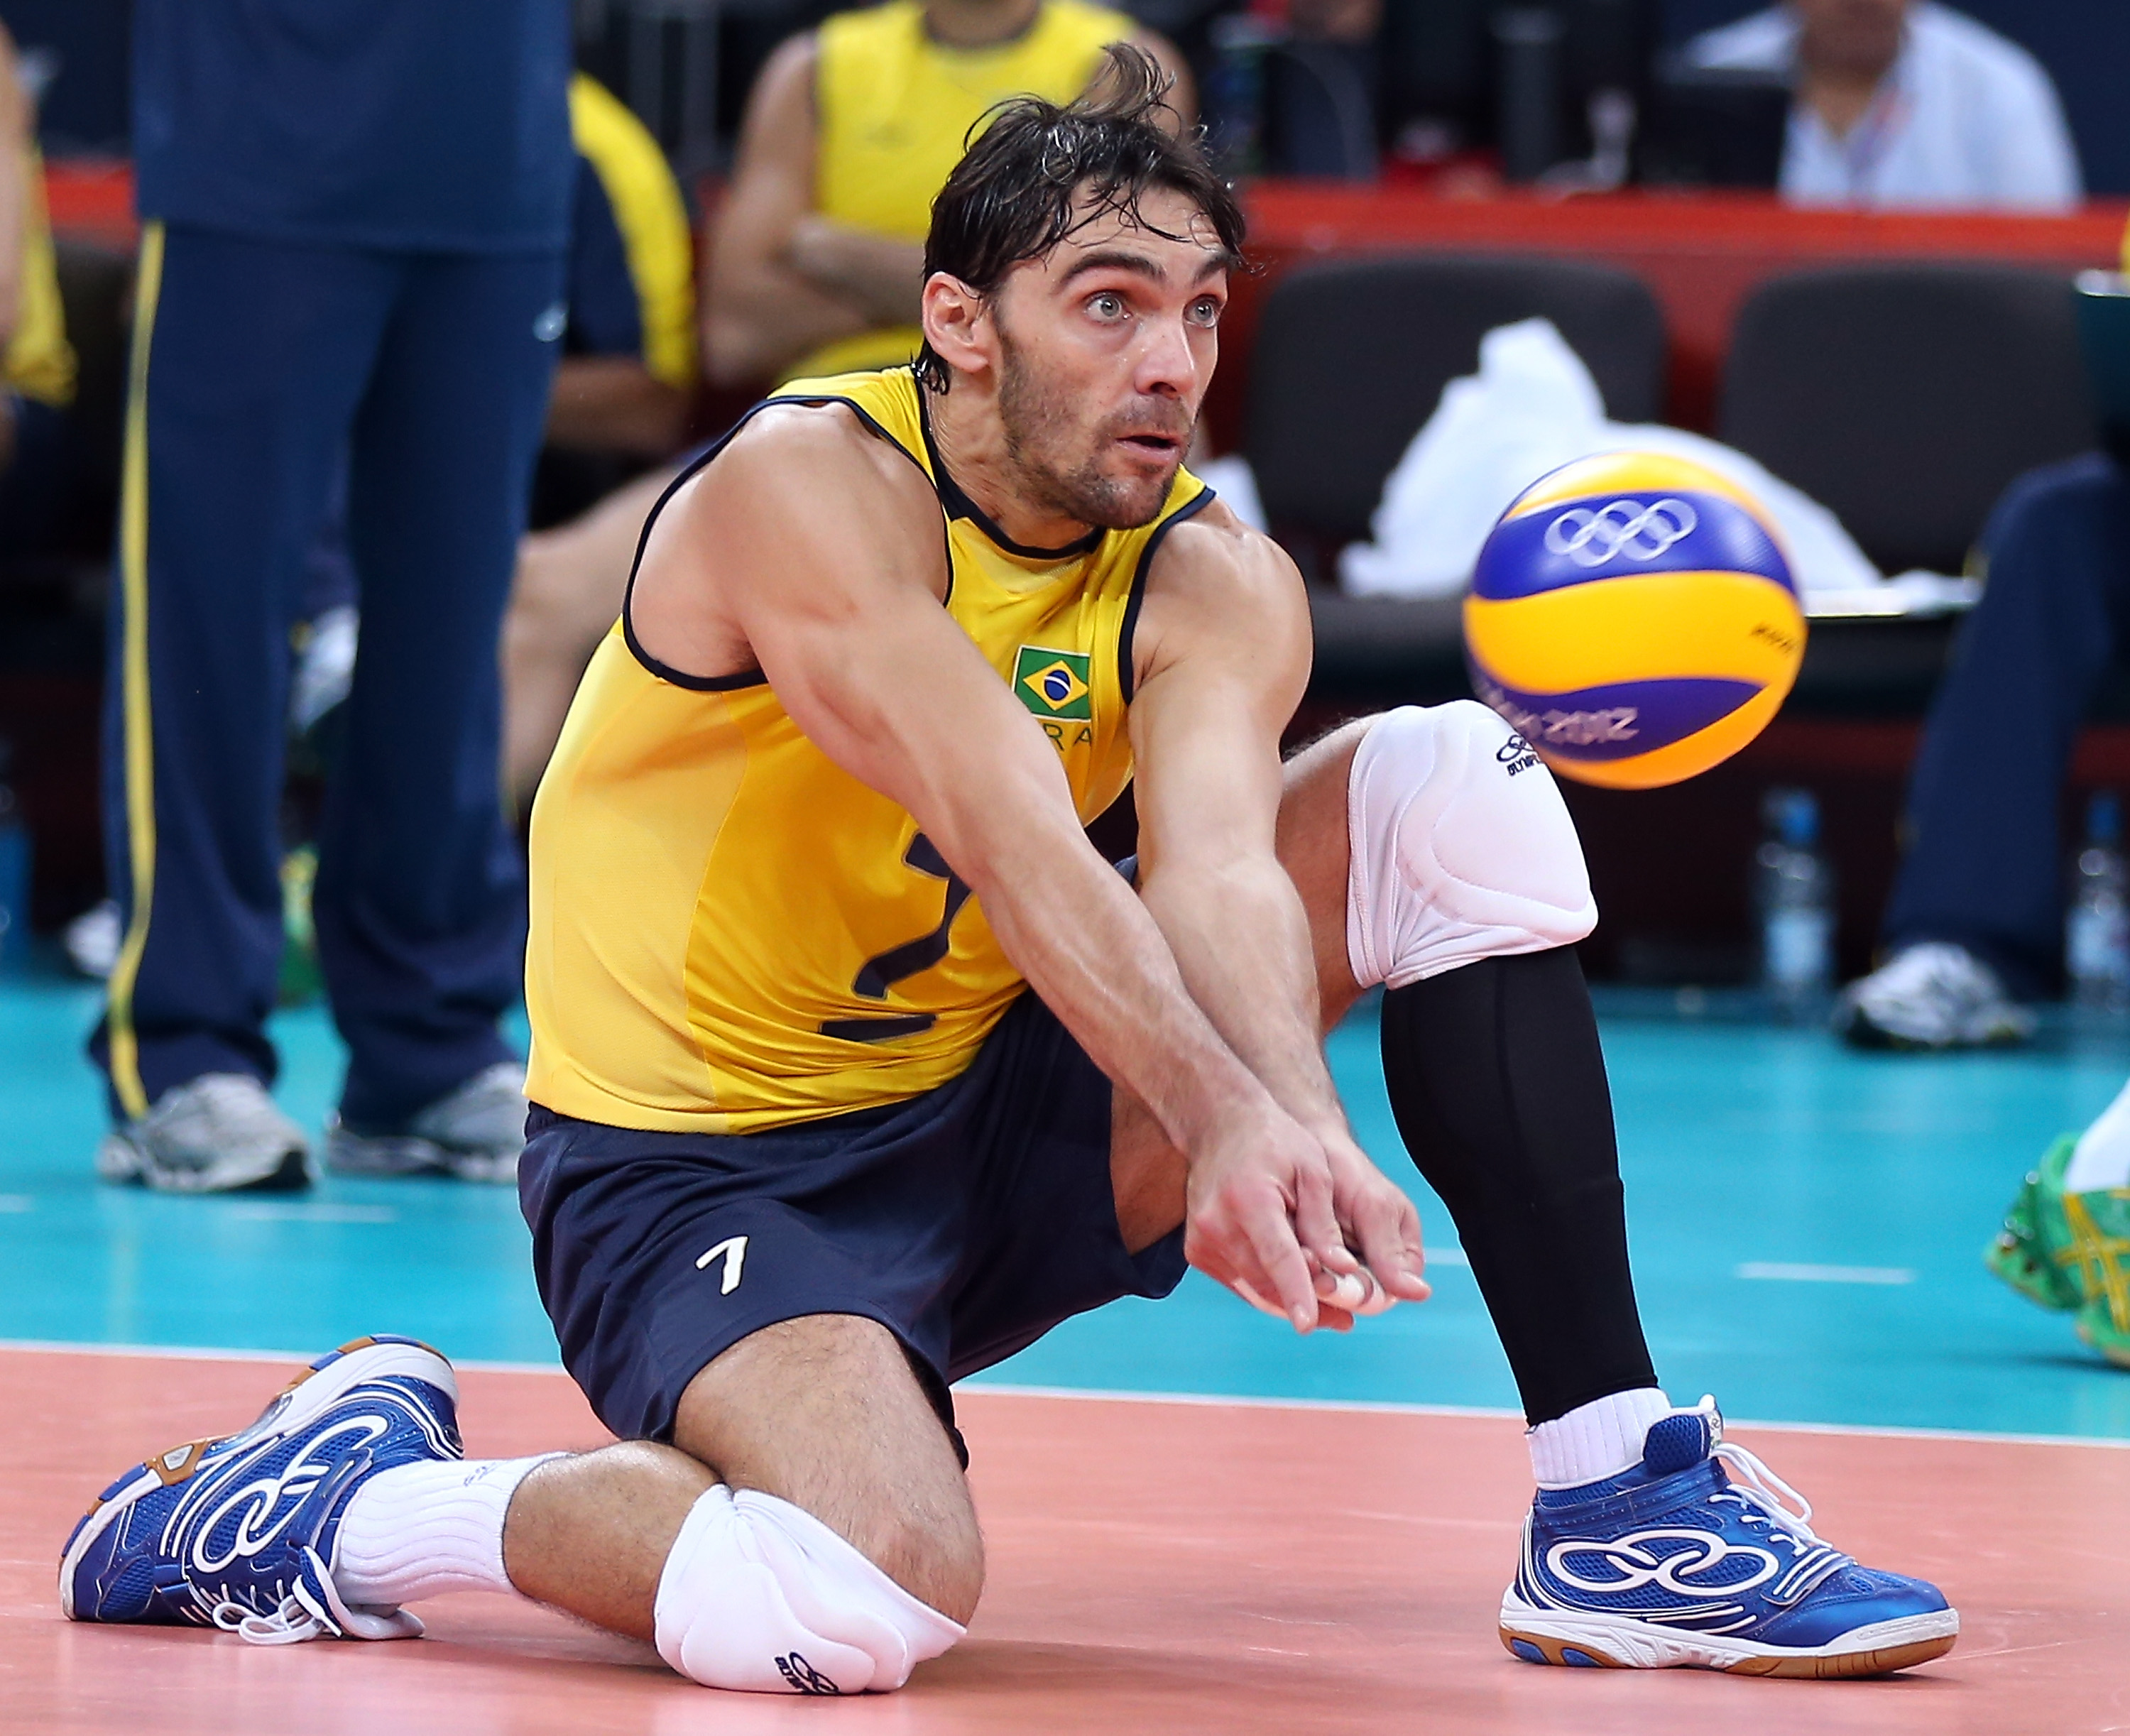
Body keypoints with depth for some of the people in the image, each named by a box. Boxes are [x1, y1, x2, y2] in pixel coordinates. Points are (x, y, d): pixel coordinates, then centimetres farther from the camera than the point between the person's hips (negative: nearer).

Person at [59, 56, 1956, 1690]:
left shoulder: (1213, 584, -4)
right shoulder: (808, 489, -20)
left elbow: (1216, 871, -24)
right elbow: (1015, 843, -36)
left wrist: (1307, 1139, -47)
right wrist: (1230, 1121, -51)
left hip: (999, 1120, 6)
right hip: (697, 1160, -6)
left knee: (1455, 788, -9)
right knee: (868, 1602, -38)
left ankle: (1620, 1500, -8)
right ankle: (354, 1493, -7)